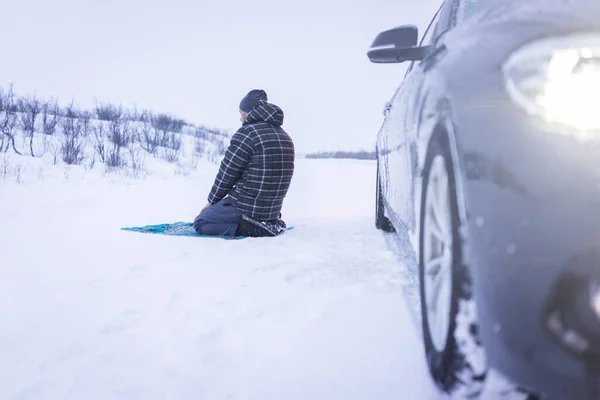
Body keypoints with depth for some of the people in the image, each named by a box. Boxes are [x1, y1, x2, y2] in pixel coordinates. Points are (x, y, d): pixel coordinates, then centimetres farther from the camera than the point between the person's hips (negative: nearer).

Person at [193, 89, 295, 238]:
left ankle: (252, 228, -10)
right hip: (273, 208, 8)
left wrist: (212, 201, 8)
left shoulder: (248, 132, -15)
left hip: (248, 207, -8)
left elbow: (227, 173, -9)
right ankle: (269, 222, 8)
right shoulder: (285, 137, 9)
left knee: (200, 223, 8)